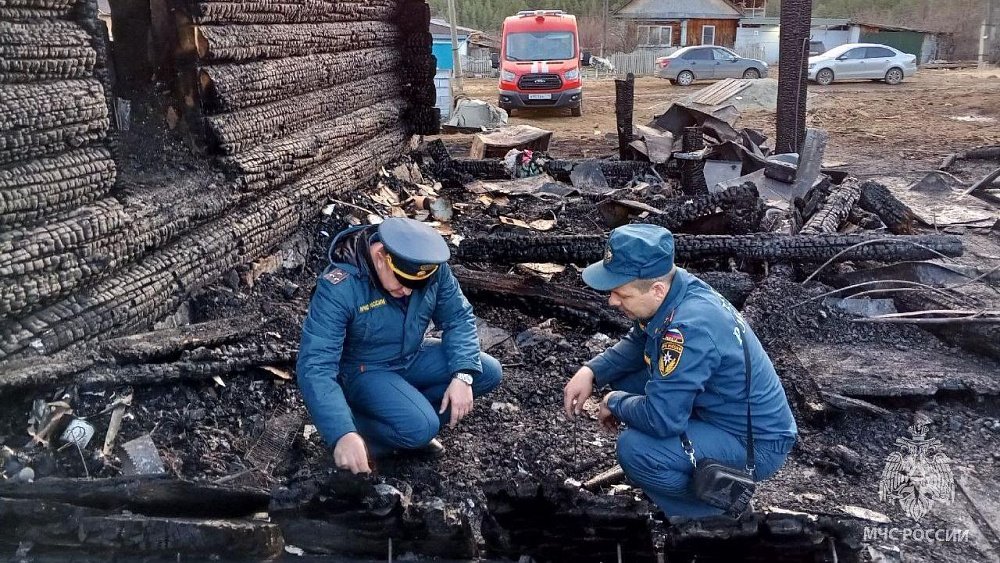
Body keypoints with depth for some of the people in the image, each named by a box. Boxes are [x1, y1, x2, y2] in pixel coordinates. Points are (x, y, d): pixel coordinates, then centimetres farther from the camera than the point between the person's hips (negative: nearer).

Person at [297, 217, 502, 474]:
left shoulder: (432, 267, -17)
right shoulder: (338, 288, -31)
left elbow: (459, 317, -6)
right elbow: (315, 366, -35)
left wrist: (463, 375, -22)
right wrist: (342, 434, -46)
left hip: (412, 357, 6)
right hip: (364, 371, -6)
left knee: (488, 372, -9)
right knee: (419, 428, -29)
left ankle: (408, 414, 1)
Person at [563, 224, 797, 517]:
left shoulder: (689, 329, -34)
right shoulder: (673, 288, -7)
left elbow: (660, 418, -32)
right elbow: (637, 343, 11)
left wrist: (615, 403, -12)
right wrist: (592, 371, -4)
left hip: (756, 443, -9)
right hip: (720, 407, 9)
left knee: (635, 450, -26)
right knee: (625, 379, 7)